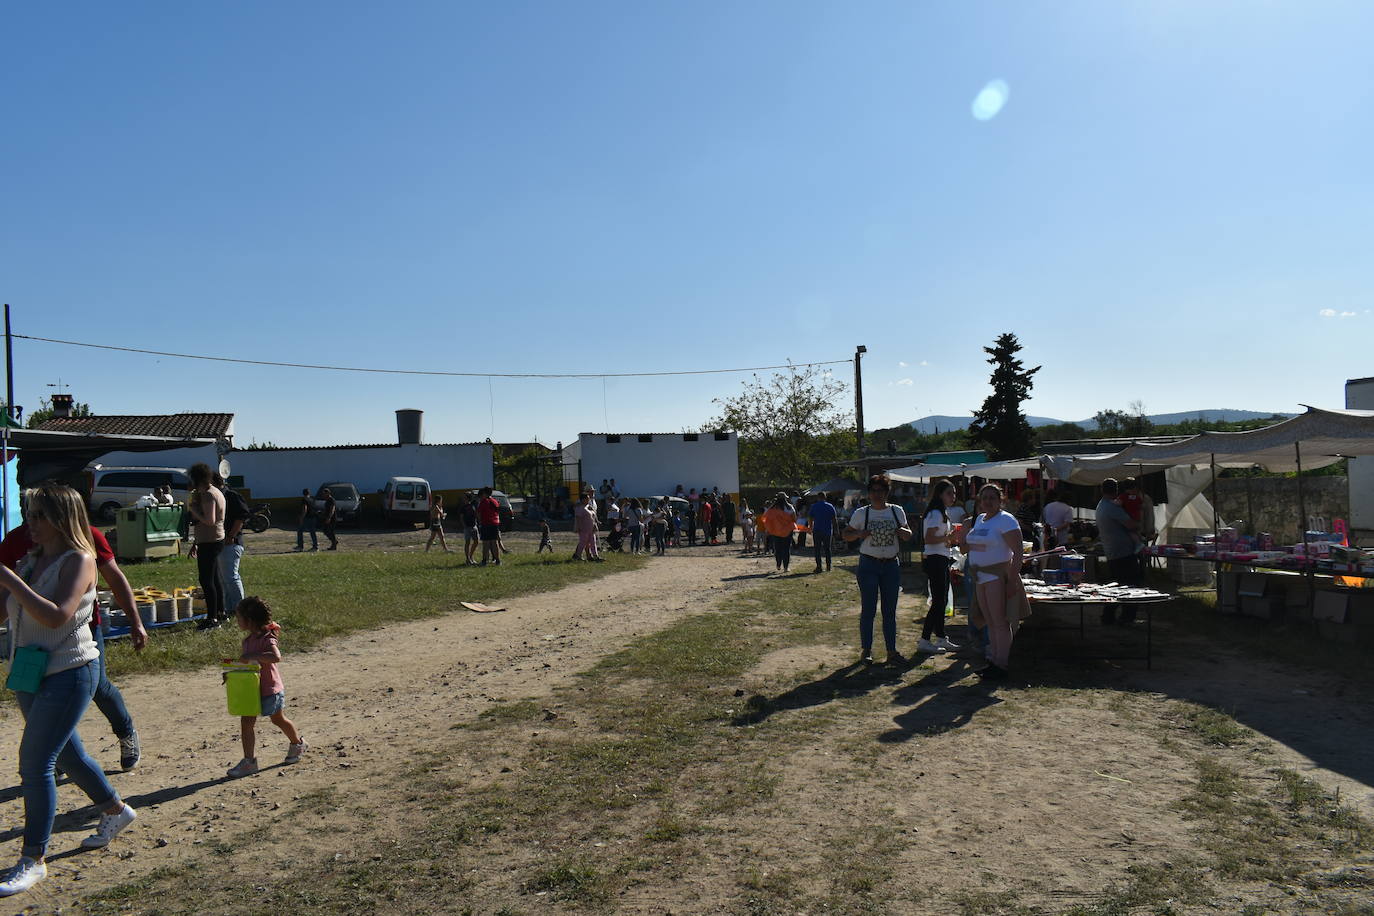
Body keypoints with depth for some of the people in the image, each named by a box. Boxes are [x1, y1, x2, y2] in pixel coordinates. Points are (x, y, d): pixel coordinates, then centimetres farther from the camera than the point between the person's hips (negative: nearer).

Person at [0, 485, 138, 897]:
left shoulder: (78, 561, -15)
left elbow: (56, 616, -27)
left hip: (68, 673, -8)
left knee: (34, 762, -7)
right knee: (65, 754, 19)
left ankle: (33, 859, 4)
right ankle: (115, 811, 39)